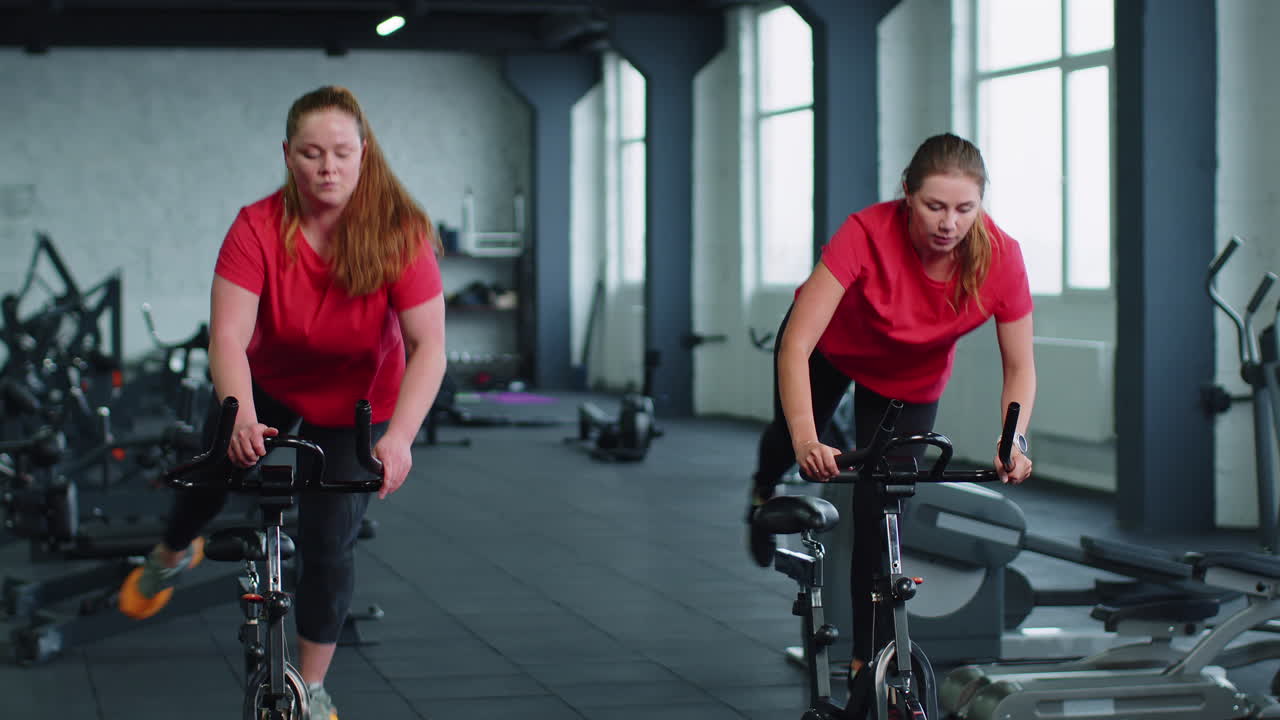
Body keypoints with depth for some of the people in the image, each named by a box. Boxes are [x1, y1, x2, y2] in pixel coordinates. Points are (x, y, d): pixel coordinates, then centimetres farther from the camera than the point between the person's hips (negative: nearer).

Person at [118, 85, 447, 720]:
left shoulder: (399, 233, -28)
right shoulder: (258, 228, -26)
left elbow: (428, 345, -31)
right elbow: (228, 338, -33)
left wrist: (399, 435, -46)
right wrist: (240, 418, -51)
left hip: (355, 403, -1)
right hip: (269, 385, 1)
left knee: (328, 542, -3)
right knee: (210, 472, -3)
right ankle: (172, 555, 37)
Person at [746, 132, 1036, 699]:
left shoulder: (1000, 257, -34)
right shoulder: (868, 234, -42)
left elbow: (1019, 366, -21)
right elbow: (797, 343, -45)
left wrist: (1014, 442, -37)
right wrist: (805, 440, -55)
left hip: (910, 379, 1)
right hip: (830, 348, -1)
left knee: (881, 515, -3)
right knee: (793, 439, 27)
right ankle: (765, 492, 66)